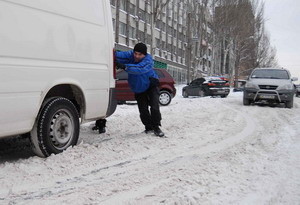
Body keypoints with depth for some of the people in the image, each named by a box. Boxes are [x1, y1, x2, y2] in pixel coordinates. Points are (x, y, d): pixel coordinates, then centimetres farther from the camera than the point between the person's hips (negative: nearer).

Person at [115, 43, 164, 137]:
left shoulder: (148, 60, -29)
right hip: (138, 89, 4)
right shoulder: (131, 55, -15)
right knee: (143, 110, 1)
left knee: (154, 107, -13)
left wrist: (124, 67, -61)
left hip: (150, 86, -4)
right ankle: (148, 127, 19)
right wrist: (114, 54, -57)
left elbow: (139, 68, -48)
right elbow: (122, 55, -34)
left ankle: (156, 127, 2)